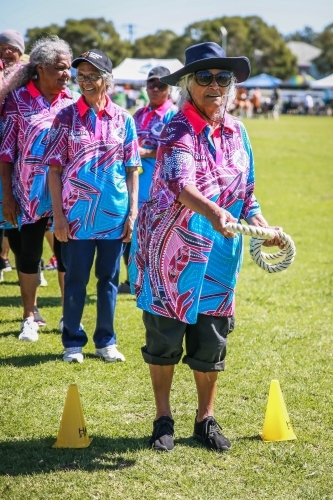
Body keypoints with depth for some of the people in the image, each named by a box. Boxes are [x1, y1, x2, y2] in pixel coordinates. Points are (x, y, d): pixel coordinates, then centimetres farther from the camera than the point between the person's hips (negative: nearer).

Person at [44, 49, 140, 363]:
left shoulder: (123, 119, 3)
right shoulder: (66, 117, -1)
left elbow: (132, 170, 6)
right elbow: (54, 169, -2)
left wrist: (133, 212, 0)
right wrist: (58, 215, -7)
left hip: (114, 214, 1)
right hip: (77, 215, -1)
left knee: (109, 279, 10)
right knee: (75, 280, 6)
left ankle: (106, 342, 22)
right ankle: (73, 342, 19)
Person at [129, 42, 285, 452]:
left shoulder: (237, 131, 5)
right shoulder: (177, 131, -14)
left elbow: (246, 189, 15)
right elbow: (179, 185, -31)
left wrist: (262, 226, 0)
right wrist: (213, 212, -48)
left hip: (220, 251, 5)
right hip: (171, 249, -5)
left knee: (211, 338, 9)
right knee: (165, 336, 6)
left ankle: (206, 419, 25)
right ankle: (163, 419, 21)